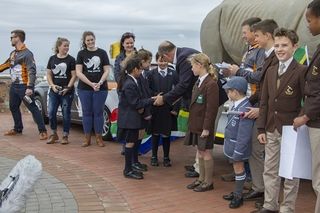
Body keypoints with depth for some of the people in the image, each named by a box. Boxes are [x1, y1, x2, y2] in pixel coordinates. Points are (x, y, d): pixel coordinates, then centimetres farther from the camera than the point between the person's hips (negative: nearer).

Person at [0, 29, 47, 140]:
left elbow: (32, 71, -20)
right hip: (14, 86, 9)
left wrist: (30, 87, -27)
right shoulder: (13, 53, 13)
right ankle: (17, 129, 31)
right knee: (13, 107, 16)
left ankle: (42, 131, -7)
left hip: (24, 86, -9)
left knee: (33, 108, -8)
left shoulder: (27, 54, -14)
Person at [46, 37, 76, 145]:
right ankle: (54, 134, 17)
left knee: (66, 114, 2)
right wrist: (52, 85, -5)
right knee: (51, 113, 0)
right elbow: (49, 74, 10)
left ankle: (65, 136, 14)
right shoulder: (52, 59, 9)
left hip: (67, 91, -3)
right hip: (54, 91, 3)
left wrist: (68, 88, -12)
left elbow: (74, 75, -3)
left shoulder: (71, 59, 0)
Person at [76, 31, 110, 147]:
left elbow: (106, 70, 3)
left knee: (98, 112, 4)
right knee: (87, 112, 6)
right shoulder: (81, 54, 5)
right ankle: (87, 138, 15)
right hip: (84, 88, 0)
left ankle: (99, 137, 15)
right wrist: (91, 84, -12)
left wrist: (100, 83, -13)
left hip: (101, 88, 0)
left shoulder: (102, 53, 5)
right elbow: (78, 72, -1)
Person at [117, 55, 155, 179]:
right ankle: (128, 170, 6)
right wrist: (151, 100, -15)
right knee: (130, 143, -2)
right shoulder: (130, 84, -22)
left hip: (130, 117, 10)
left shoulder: (129, 81, 9)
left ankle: (129, 168, 25)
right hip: (129, 118, -10)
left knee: (131, 142, 16)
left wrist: (141, 107, -3)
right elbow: (135, 103, -20)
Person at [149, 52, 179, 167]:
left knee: (166, 134, 7)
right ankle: (154, 156, 22)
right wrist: (155, 95, -16)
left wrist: (175, 108, -7)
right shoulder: (152, 73, 0)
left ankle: (166, 157, 20)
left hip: (168, 109, 0)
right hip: (155, 109, 0)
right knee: (155, 133, 10)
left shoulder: (173, 74, 0)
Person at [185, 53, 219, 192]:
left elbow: (212, 108, -19)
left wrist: (206, 128, -19)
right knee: (200, 152, 16)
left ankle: (208, 182, 15)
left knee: (206, 153, 3)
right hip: (196, 124, 8)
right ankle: (201, 179, 28)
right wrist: (192, 123, 11)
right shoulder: (199, 81, 10)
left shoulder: (211, 84, -18)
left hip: (204, 126, -8)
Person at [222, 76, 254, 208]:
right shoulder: (237, 105, 3)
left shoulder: (245, 110, -25)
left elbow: (244, 135, -25)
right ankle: (236, 192, 32)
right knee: (236, 167, 19)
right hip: (231, 144, 9)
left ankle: (238, 196, 17)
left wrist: (237, 153, -22)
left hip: (238, 146, -9)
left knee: (239, 168, 4)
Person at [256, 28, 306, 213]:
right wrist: (262, 128, 7)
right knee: (270, 170, 13)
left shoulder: (301, 71, -9)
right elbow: (265, 102, 11)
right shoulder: (271, 71, 10)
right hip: (272, 130, 6)